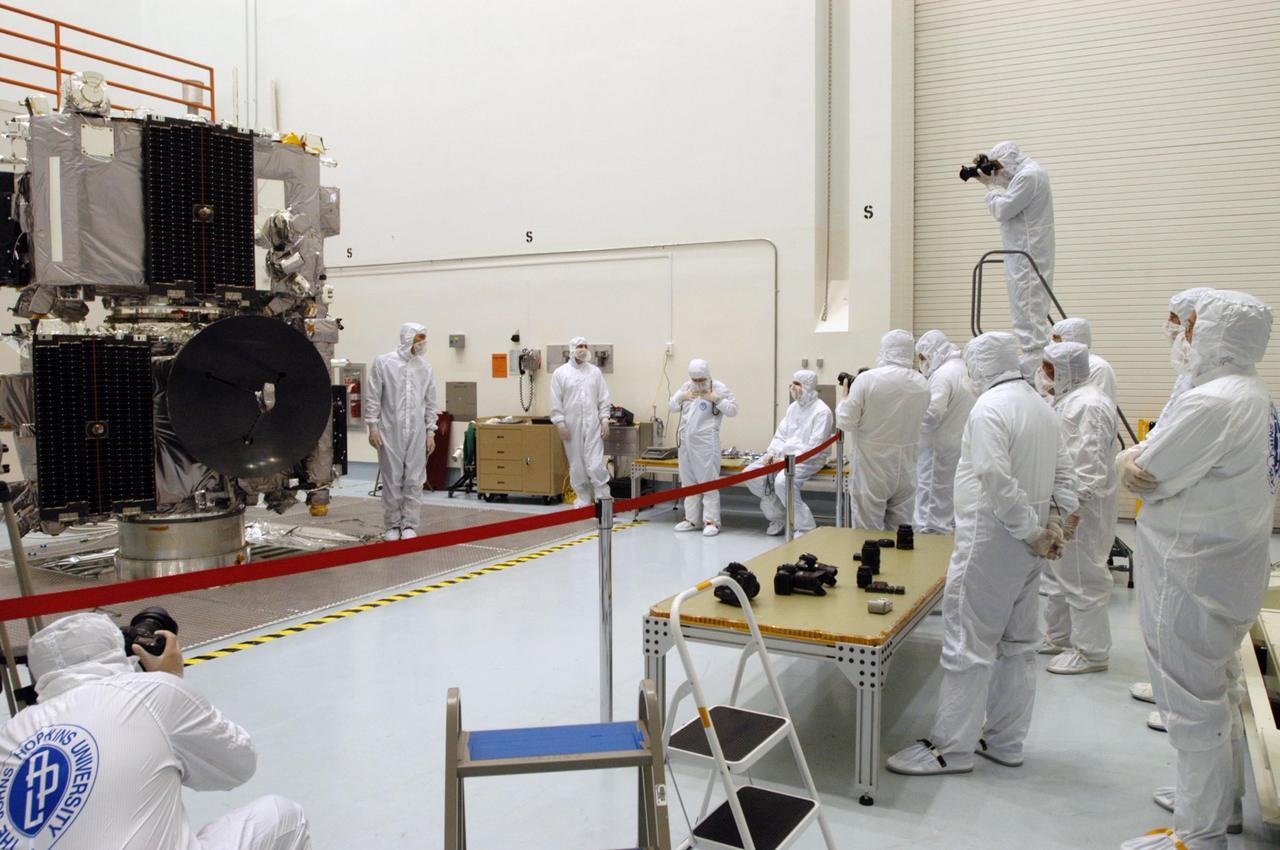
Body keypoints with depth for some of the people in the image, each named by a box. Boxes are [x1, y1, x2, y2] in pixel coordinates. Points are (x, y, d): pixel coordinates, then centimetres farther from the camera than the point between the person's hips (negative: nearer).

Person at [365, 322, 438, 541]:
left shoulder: (426, 367, 6)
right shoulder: (383, 362, -2)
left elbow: (430, 402, 9)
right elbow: (373, 397, -2)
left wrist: (431, 432, 5)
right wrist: (373, 426, -7)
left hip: (417, 432, 2)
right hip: (390, 430, -2)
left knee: (414, 480, 2)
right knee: (392, 480, 4)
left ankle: (410, 525, 11)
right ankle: (392, 525, 15)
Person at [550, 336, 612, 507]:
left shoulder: (595, 372, 7)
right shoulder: (560, 373, 2)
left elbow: (603, 398, 8)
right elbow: (556, 401, 0)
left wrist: (604, 419, 0)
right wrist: (560, 423, -7)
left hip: (593, 424, 0)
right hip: (572, 425, 0)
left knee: (596, 464, -7)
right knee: (577, 465, 6)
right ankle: (583, 499, 17)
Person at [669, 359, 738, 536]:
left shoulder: (718, 388, -5)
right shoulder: (686, 387, 11)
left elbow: (733, 409, -6)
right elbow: (673, 406, 18)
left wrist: (717, 399, -16)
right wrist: (680, 397, 0)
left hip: (706, 442, -6)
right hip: (686, 441, 6)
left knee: (708, 481, -5)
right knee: (688, 481, 12)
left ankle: (711, 521, 1)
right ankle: (691, 518, 22)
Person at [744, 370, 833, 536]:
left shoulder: (822, 411, -10)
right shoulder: (793, 407, 15)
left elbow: (814, 446, -16)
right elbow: (780, 434, 15)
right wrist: (771, 452, -5)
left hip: (807, 459, -8)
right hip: (783, 454, 8)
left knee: (782, 481, -34)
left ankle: (806, 528, -18)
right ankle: (778, 516, 6)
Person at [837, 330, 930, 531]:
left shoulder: (866, 380, -14)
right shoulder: (922, 385, 1)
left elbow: (846, 422, -10)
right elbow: (912, 419, 13)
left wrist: (845, 397, 6)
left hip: (871, 469, -4)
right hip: (905, 469, 4)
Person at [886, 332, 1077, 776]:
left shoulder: (990, 407, -15)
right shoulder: (1043, 407, 13)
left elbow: (997, 481, -25)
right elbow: (1063, 475, 15)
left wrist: (1033, 531, -17)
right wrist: (1053, 524, 8)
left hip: (991, 542, -9)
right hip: (1026, 545, 9)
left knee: (968, 644, -3)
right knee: (1017, 643, 15)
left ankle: (952, 748, 5)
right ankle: (1005, 740, 26)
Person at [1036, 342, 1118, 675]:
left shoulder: (1089, 404, -19)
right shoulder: (1068, 399, 14)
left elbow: (1090, 466, -24)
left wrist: (1073, 510, -25)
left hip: (1079, 510, -11)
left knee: (1082, 579, 0)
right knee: (1060, 573, 19)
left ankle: (1091, 652, 11)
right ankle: (1059, 637, 33)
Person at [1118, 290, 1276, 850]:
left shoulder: (1210, 404, -25)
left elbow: (1143, 477, -21)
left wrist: (1132, 460, -1)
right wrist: (1145, 461, -7)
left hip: (1192, 580, -10)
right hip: (1229, 570, 10)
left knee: (1193, 704, 1)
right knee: (1218, 691, 24)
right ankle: (1220, 799, 41)